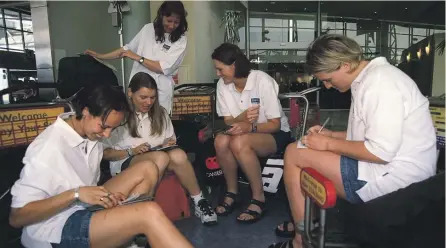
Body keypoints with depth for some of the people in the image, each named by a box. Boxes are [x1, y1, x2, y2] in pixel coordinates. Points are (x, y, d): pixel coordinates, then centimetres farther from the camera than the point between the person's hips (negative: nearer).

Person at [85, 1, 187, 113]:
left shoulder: (180, 40, -7)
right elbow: (128, 48, 15)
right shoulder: (148, 29, 5)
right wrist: (101, 56, 16)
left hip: (160, 92, -3)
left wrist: (137, 57, -8)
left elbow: (164, 68, -14)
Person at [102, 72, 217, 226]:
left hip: (159, 159, 4)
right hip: (126, 164, -3)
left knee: (178, 155, -33)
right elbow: (105, 153, -1)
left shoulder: (160, 113, 11)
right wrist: (131, 152, -17)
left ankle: (198, 201, -17)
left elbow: (170, 140, 22)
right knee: (161, 157, -37)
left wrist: (170, 143, -3)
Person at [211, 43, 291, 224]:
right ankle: (232, 192, -6)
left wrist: (250, 127, -34)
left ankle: (259, 198, -15)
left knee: (239, 143, -34)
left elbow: (275, 124, -17)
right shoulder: (222, 85, -6)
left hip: (275, 134, -4)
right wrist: (242, 117, -28)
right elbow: (227, 122, -5)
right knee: (221, 141, -28)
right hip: (245, 133, 5)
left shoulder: (263, 81, -20)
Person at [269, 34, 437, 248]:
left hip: (394, 176, -11)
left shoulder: (379, 82, -19)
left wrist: (329, 144, -14)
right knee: (303, 152, 15)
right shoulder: (370, 78, 13)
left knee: (294, 154, -11)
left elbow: (381, 151, -26)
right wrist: (332, 135, 10)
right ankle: (304, 225, 21)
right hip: (387, 166, 11)